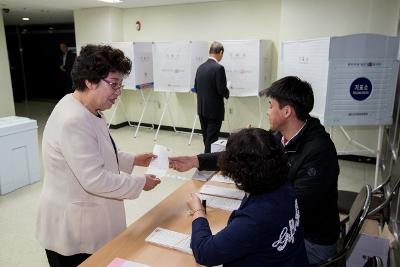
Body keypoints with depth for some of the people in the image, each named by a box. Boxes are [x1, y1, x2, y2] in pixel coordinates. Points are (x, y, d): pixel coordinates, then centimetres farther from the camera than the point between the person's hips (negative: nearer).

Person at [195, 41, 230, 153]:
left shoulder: (200, 67, 6)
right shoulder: (218, 68, -16)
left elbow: (196, 88, 12)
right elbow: (222, 90, -19)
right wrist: (227, 93, 2)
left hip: (201, 109, 7)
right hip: (214, 110, -7)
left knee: (206, 138, 17)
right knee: (211, 139, 0)